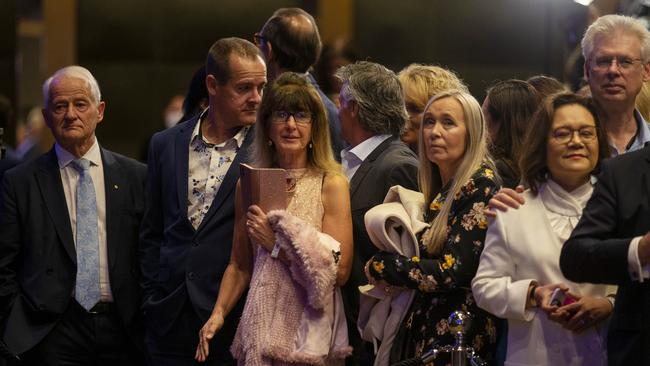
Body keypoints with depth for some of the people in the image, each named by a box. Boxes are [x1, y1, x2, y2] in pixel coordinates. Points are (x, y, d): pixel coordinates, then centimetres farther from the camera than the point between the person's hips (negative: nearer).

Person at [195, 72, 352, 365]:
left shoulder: (331, 185, -6)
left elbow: (339, 271, -13)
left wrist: (277, 243, -15)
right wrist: (218, 313, 0)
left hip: (308, 331, -3)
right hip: (259, 328, 3)